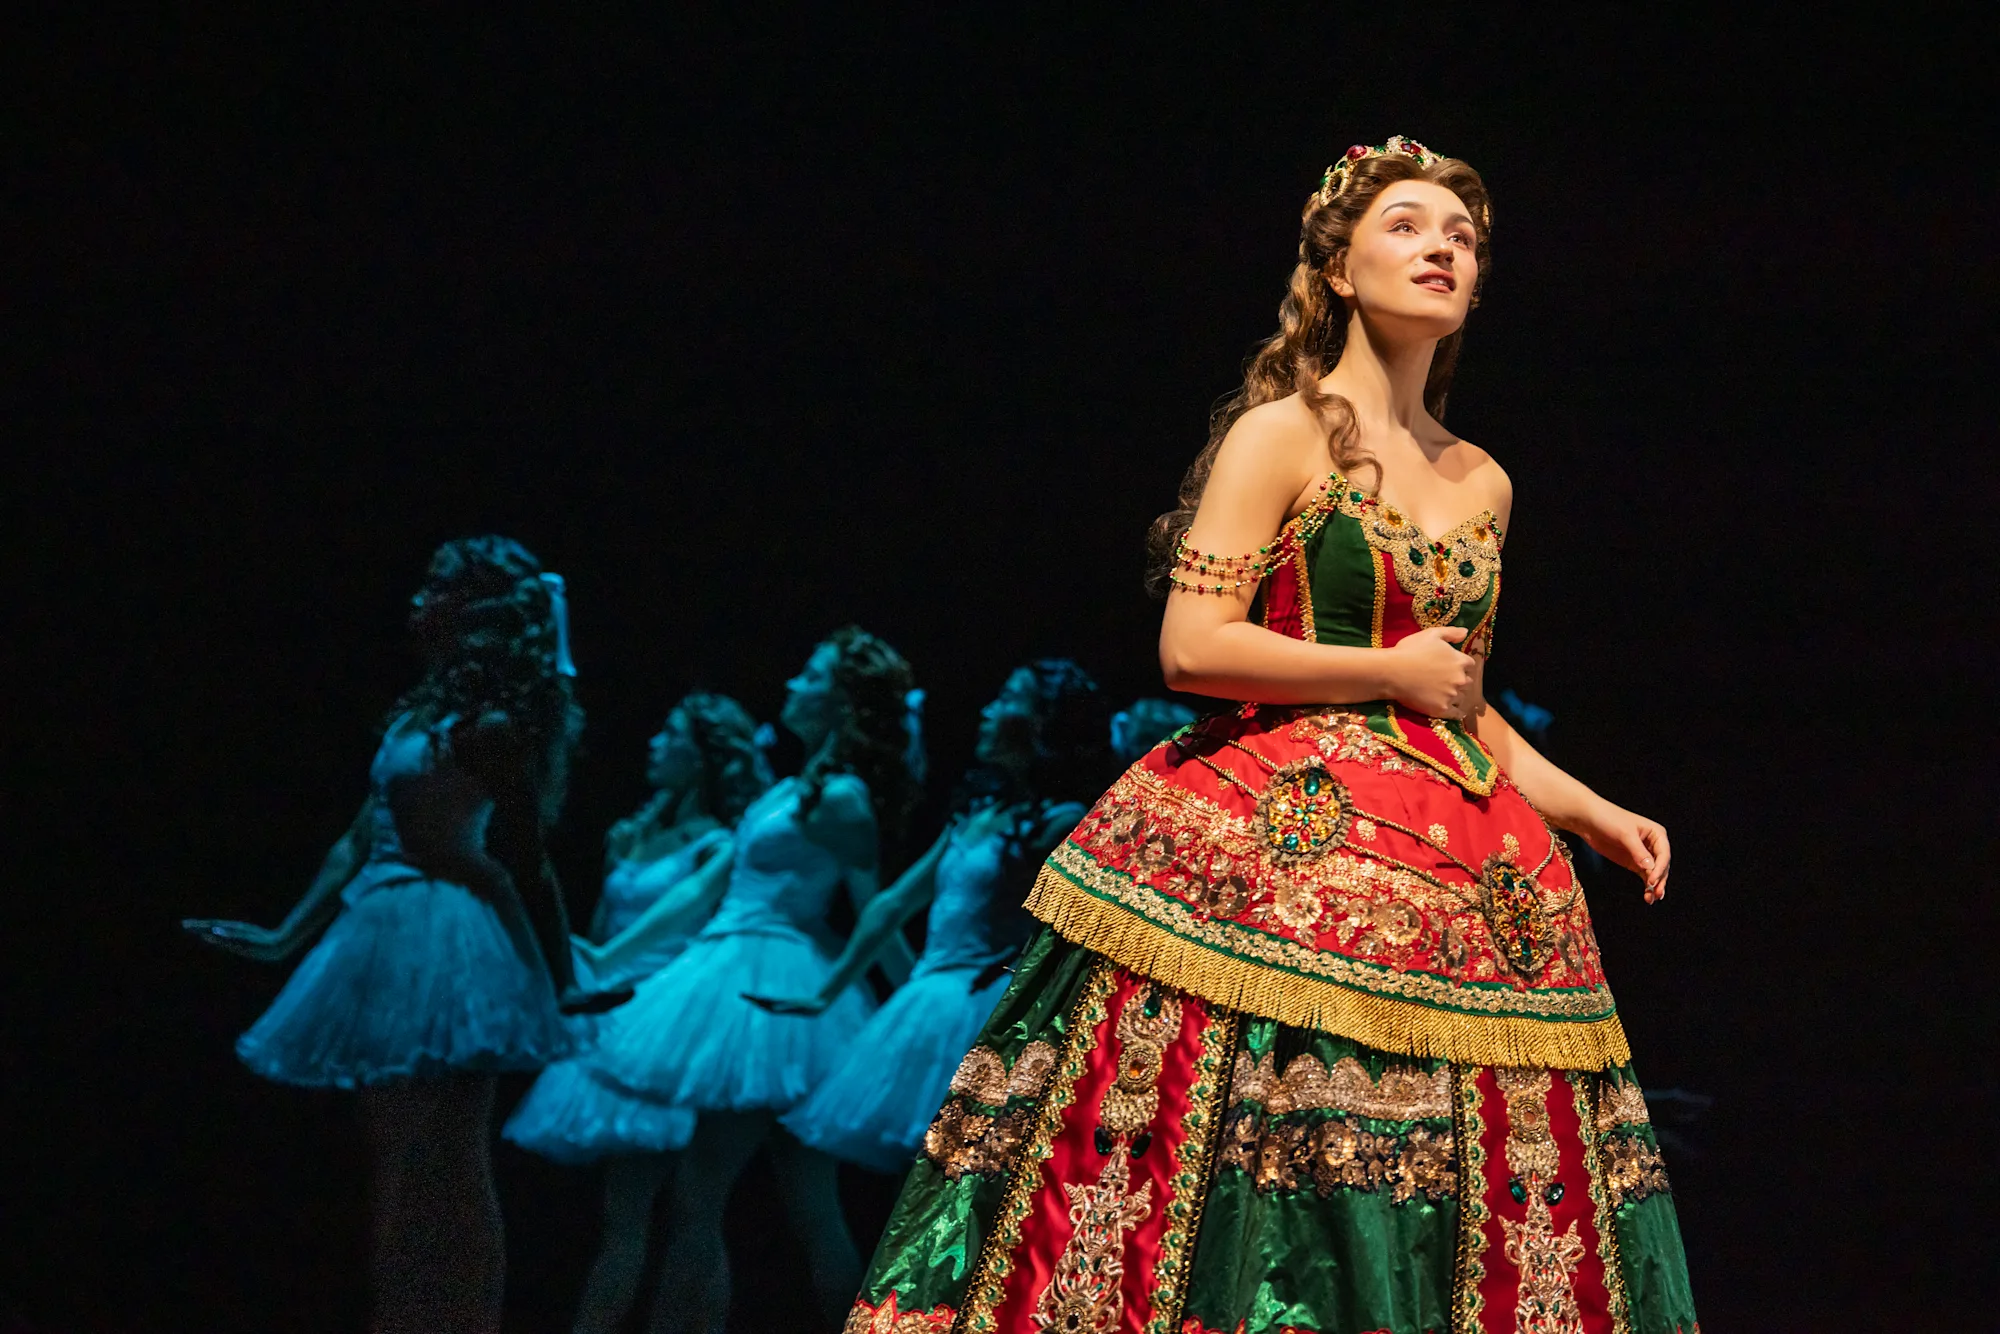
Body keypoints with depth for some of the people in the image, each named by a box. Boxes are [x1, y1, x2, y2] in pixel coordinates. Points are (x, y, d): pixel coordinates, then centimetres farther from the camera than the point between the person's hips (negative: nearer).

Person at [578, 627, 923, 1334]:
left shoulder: (840, 798, -11)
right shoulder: (793, 791, 17)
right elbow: (705, 885, 18)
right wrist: (609, 955, 16)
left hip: (768, 996, -8)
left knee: (695, 1201, -9)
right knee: (813, 1209, 7)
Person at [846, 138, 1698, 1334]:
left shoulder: (1482, 485, 17)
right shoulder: (1281, 437, -2)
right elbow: (1192, 646, -11)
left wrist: (1590, 812, 17)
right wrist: (1394, 670, -7)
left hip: (1452, 876, 6)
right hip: (1284, 847, -6)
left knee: (1444, 1222, 0)